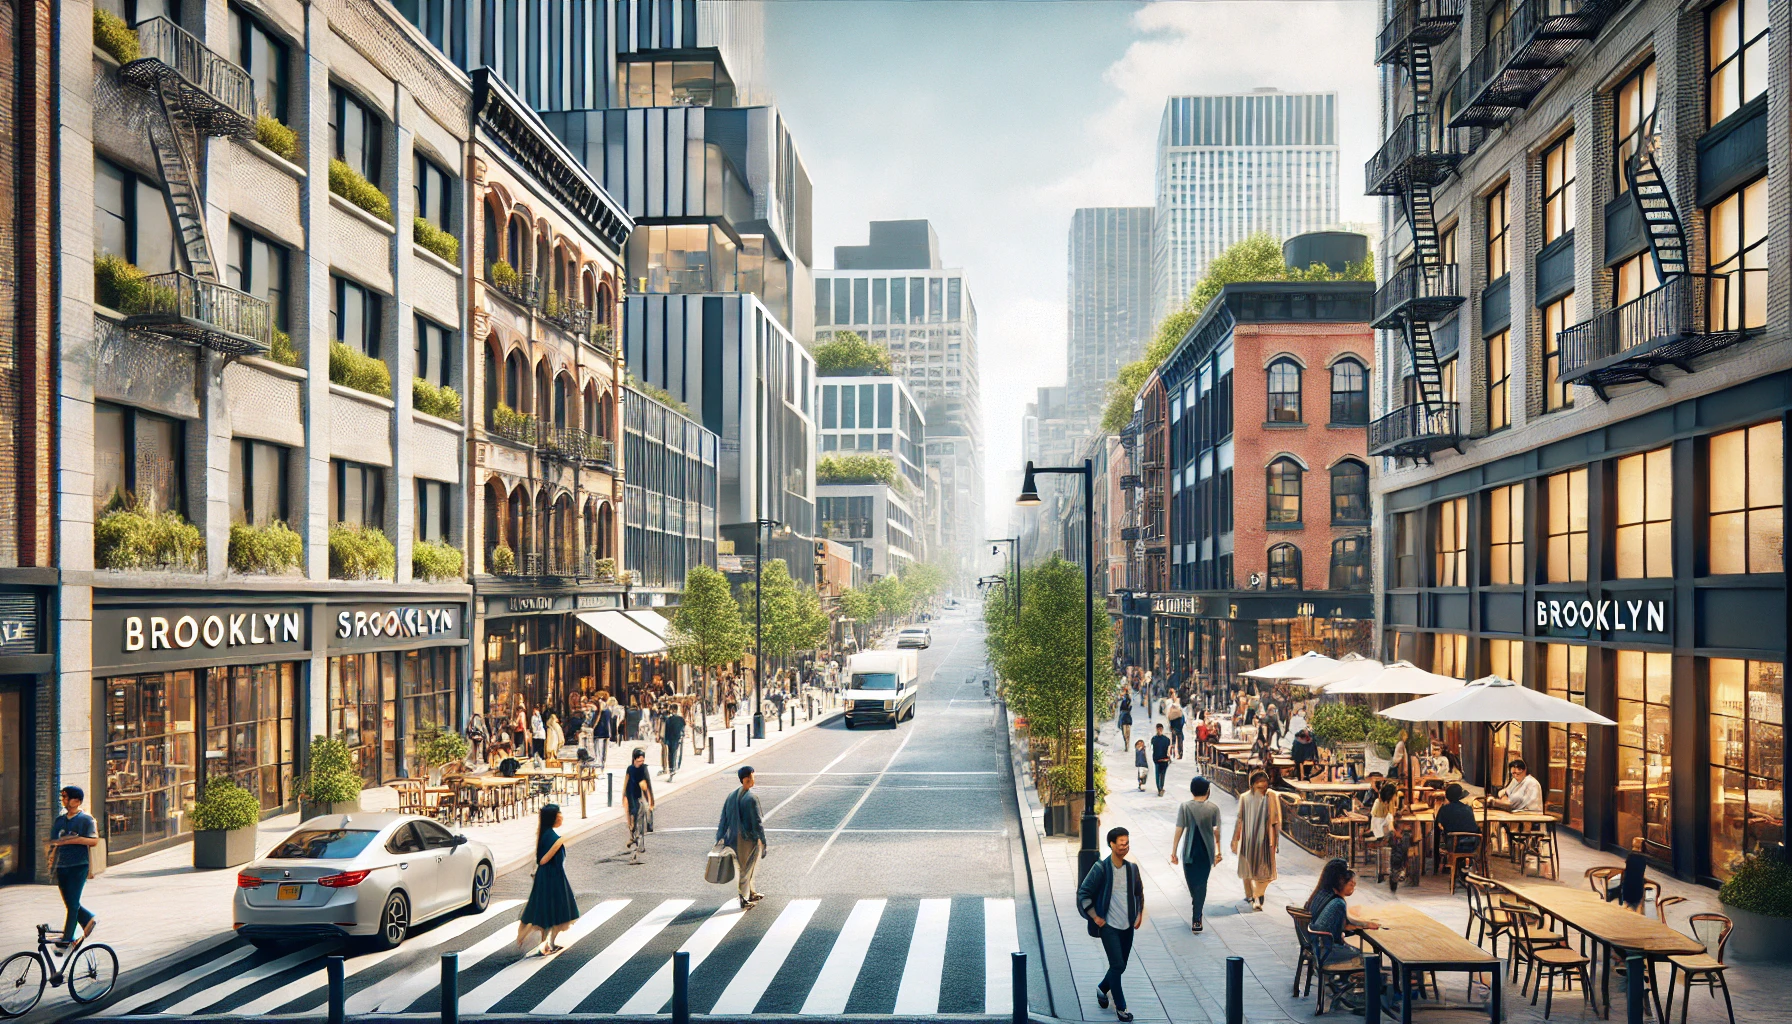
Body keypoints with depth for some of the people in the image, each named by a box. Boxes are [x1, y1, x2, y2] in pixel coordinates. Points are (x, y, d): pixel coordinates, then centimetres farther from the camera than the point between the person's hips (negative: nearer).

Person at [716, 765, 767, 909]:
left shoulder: (731, 796, -2)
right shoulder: (752, 799, -21)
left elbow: (724, 819, 2)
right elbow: (757, 823, -20)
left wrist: (721, 838, 9)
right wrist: (763, 843, -12)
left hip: (735, 839, 6)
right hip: (750, 839, -6)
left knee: (741, 867, 21)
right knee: (747, 869, 9)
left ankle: (751, 894, 36)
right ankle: (744, 899, 15)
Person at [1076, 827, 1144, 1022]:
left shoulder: (1132, 868, 1)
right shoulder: (1101, 868, -14)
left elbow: (1139, 893, 18)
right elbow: (1083, 893, -11)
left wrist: (1139, 915, 10)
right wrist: (1095, 917, -11)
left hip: (1127, 926, 5)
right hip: (1109, 926, -5)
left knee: (1120, 966, 13)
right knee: (1117, 966, -8)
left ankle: (1102, 989, 39)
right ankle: (1120, 1006, 9)